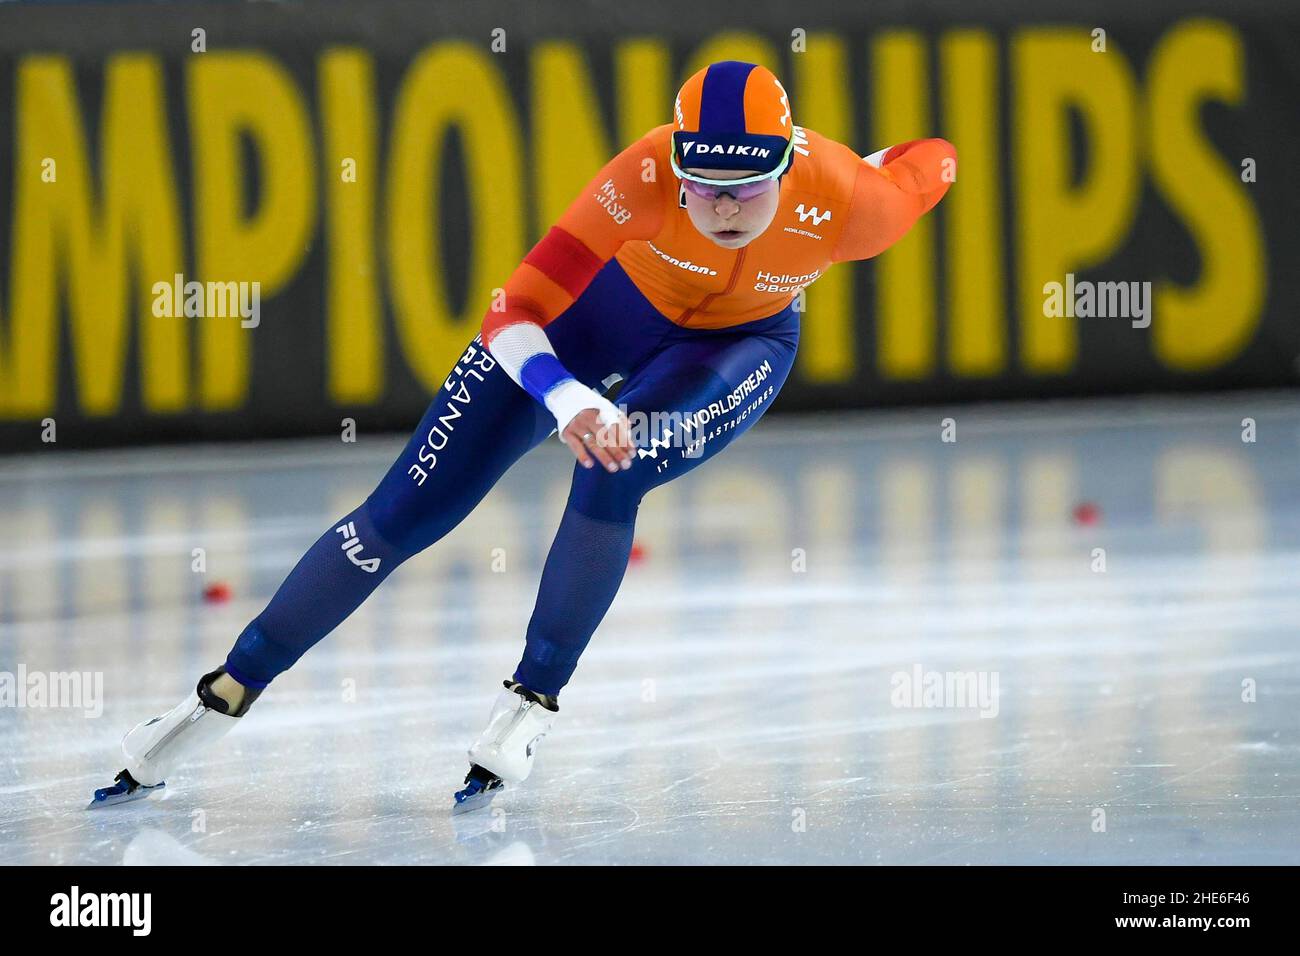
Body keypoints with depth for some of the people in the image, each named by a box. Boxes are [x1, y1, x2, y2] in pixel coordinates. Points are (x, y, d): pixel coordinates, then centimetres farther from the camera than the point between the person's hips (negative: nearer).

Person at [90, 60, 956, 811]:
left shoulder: (849, 202, -35)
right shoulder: (648, 176, -39)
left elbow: (933, 164, -12)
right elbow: (515, 312, -40)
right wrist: (566, 401, -56)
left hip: (742, 339, 0)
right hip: (608, 299, 0)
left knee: (611, 471, -31)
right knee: (408, 510, -3)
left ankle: (532, 702, -13)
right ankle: (226, 695, 7)